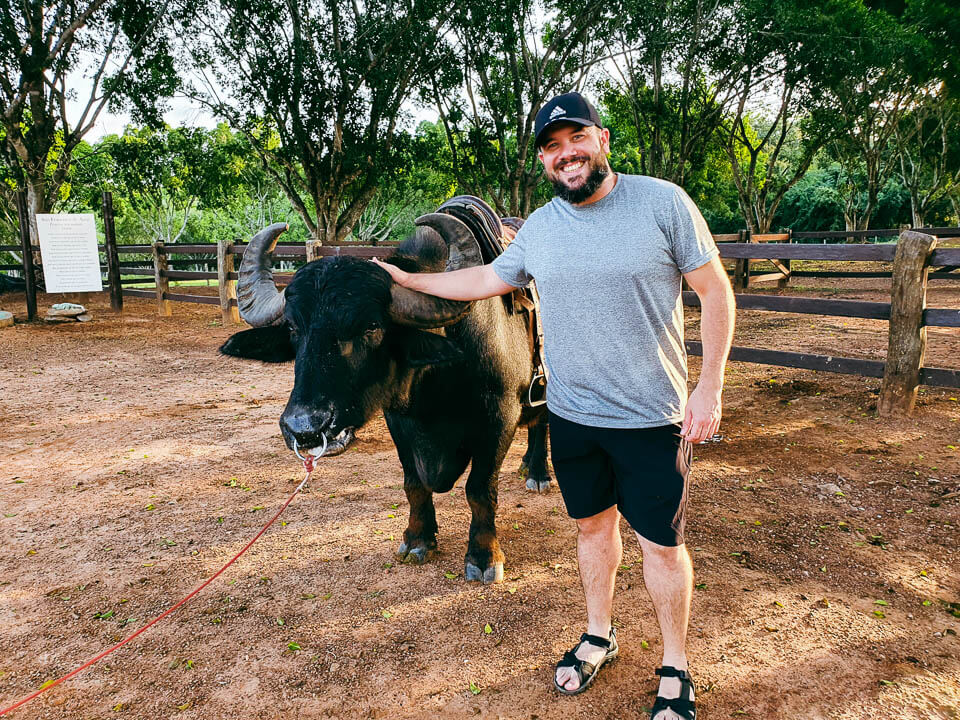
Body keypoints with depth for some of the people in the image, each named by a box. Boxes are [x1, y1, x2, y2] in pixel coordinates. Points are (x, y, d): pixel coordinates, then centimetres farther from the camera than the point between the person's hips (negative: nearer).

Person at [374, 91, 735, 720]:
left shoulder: (663, 202, -10)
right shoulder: (540, 228, 4)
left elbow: (716, 291, -7)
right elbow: (487, 279, 17)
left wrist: (710, 388, -13)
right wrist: (405, 279, 17)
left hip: (652, 419, -4)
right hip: (570, 415, 4)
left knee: (661, 544, 8)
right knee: (593, 524, 19)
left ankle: (675, 669, 31)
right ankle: (599, 636, 42)